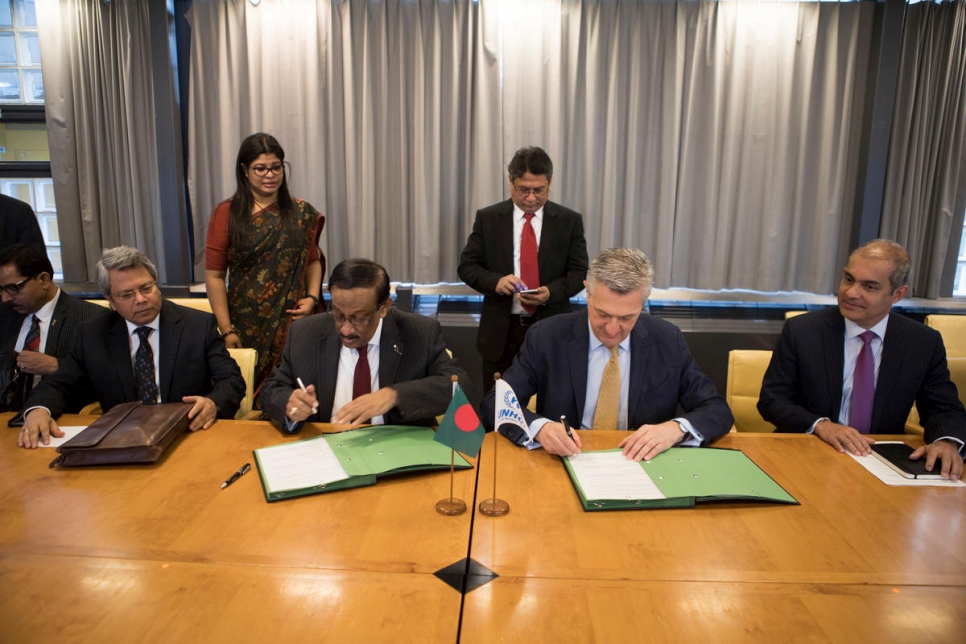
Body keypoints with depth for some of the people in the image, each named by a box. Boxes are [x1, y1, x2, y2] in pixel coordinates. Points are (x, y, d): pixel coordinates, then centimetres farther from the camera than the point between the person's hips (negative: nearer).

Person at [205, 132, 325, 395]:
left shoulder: (302, 213, 5)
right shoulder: (226, 214, -1)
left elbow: (313, 261, 14)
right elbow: (214, 276, -2)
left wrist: (312, 297, -4)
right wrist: (226, 331, -6)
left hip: (292, 323, 1)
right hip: (246, 326, -1)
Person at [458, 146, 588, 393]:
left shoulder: (569, 221, 1)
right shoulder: (487, 218, 1)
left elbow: (580, 271, 1)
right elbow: (467, 266, 1)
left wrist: (551, 292, -20)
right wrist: (495, 281, -20)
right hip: (501, 331, 0)